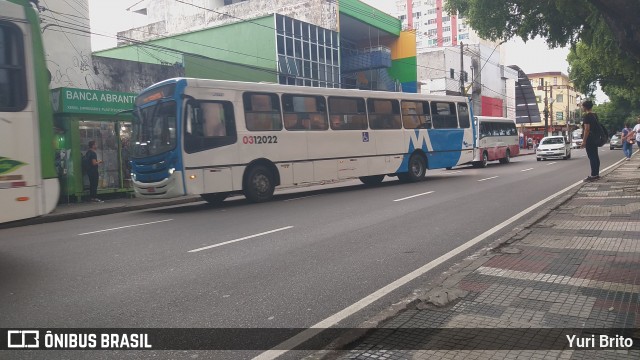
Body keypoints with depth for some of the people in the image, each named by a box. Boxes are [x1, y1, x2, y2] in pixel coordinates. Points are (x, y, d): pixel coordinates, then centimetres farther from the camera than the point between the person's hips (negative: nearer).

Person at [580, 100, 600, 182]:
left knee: (591, 157, -9)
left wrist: (584, 141, -19)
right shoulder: (594, 115, 15)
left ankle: (593, 175, -9)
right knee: (595, 156, 12)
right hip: (595, 139, 10)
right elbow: (596, 127, 20)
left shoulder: (586, 116, -14)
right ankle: (596, 174, 18)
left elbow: (587, 129, -20)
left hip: (589, 139, -10)